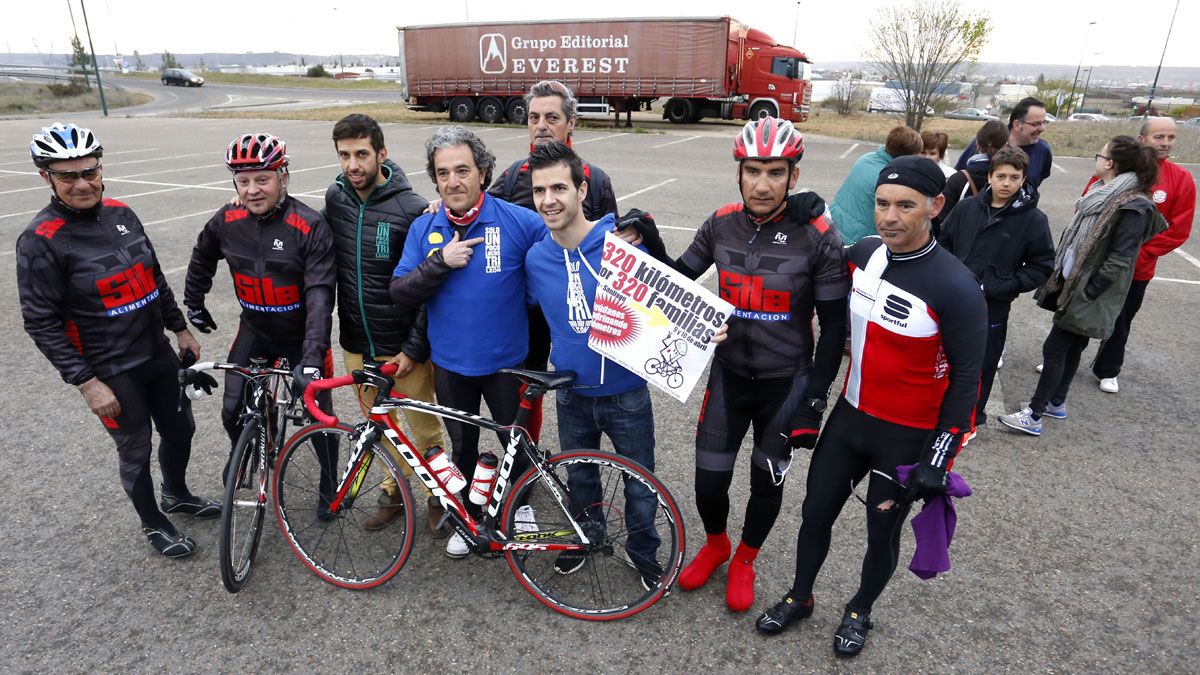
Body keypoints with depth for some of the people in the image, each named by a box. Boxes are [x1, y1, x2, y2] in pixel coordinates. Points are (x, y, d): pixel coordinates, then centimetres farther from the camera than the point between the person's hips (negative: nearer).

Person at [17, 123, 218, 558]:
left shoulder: (120, 213, 0)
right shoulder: (41, 241, -17)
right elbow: (41, 324, -15)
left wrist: (180, 328, 14)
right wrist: (87, 383, -17)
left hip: (159, 354, 6)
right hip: (112, 372, -6)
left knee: (180, 428, 19)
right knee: (136, 451, 11)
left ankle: (177, 495, 46)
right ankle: (153, 524, 34)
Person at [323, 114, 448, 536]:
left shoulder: (411, 208, -16)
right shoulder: (335, 198, 1)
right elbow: (326, 267, 13)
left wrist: (414, 349, -14)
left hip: (403, 347, -4)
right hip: (356, 344, 5)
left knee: (425, 428, 8)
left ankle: (436, 496, 29)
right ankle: (394, 492, 37)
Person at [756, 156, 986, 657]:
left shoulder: (955, 288, -22)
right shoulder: (862, 254, -6)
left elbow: (965, 380, -14)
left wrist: (937, 460, -14)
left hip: (907, 437, -4)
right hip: (849, 415, 5)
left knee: (882, 532, 15)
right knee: (816, 512, 16)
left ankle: (859, 612, 42)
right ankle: (799, 598, 40)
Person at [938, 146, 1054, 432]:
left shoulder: (1033, 219, -9)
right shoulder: (967, 207, -3)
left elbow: (1041, 267, -7)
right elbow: (944, 243, 9)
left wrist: (994, 288, -15)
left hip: (992, 308, -2)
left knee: (981, 365, 10)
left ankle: (970, 419, 29)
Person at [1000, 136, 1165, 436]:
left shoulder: (1132, 206, -20)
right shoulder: (1102, 192, 8)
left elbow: (1120, 259, -22)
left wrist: (1086, 293, -21)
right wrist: (1061, 276, 13)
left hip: (1087, 293, -8)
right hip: (1072, 282, 9)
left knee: (1054, 348, -6)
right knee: (1070, 347, 18)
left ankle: (1034, 415, 1)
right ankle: (1057, 402, 32)